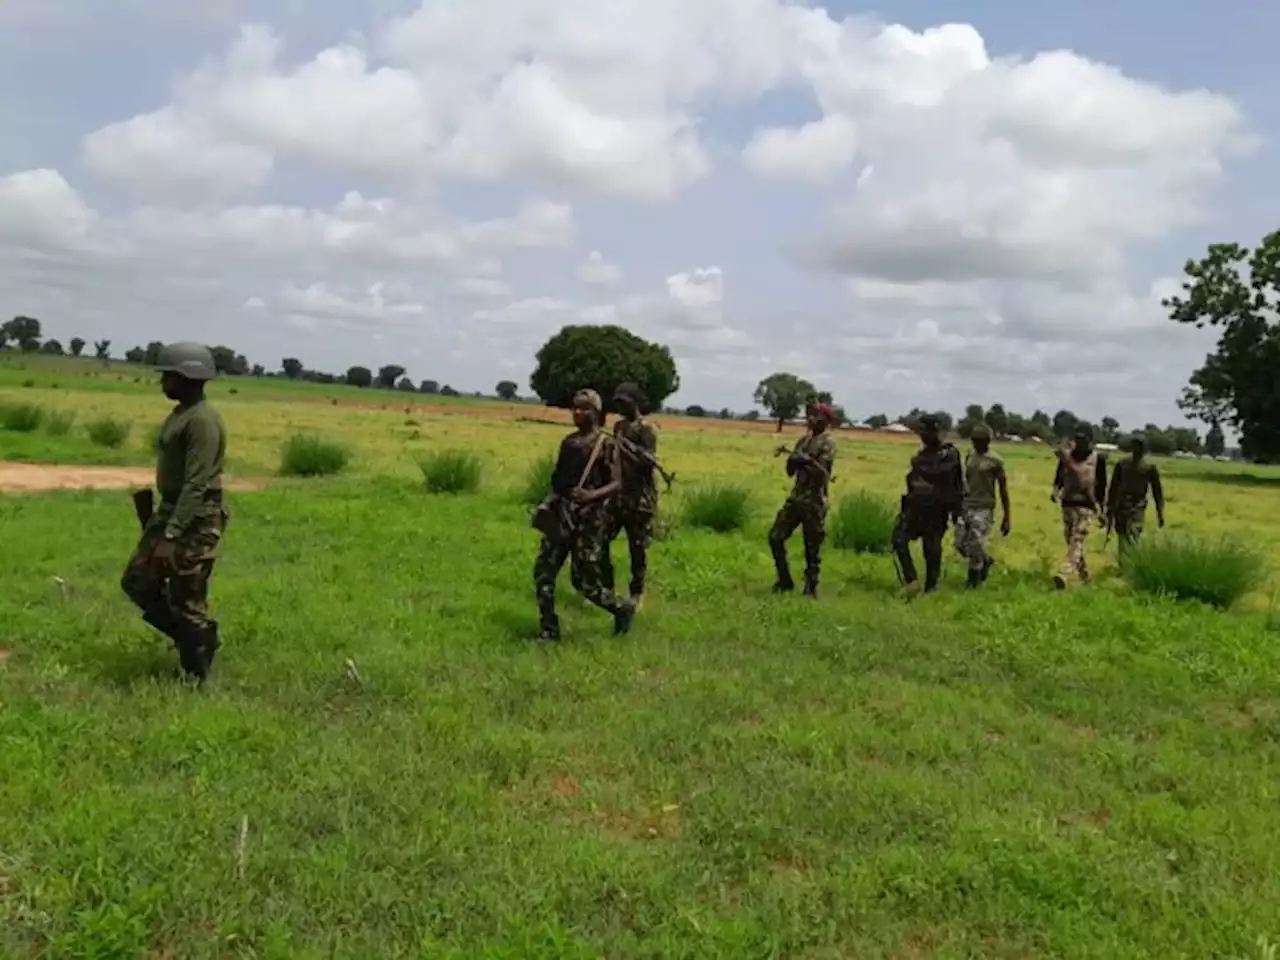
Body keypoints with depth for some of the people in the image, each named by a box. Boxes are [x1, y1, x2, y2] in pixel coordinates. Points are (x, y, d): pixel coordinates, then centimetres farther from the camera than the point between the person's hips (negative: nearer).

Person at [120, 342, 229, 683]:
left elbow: (197, 485, -24)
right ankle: (194, 640, 25)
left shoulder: (202, 421, -20)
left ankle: (196, 676, 15)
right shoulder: (181, 413, 12)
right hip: (170, 512, 10)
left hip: (196, 521, -10)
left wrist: (171, 536, -26)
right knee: (137, 582, 15)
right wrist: (165, 527, 23)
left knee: (187, 602, -1)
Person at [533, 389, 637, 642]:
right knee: (543, 572, 3)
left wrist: (592, 495, -29)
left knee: (586, 581, -2)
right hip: (561, 513, 7)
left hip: (589, 517, -6)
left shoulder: (606, 444, -7)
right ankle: (549, 630, 15)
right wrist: (551, 503, 12)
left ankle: (623, 609, 24)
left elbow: (617, 484, -13)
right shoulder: (568, 441, 12)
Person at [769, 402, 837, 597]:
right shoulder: (803, 440, 14)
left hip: (814, 502, -7)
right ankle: (785, 580, 17)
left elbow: (822, 473, -19)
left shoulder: (827, 443, -8)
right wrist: (792, 459, -4)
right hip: (796, 497, 7)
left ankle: (811, 589, 10)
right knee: (775, 537, 4)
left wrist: (806, 460, -22)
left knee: (812, 548, -1)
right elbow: (790, 472, 14)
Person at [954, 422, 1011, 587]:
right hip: (966, 506, 6)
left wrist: (1007, 518, -5)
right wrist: (959, 505, 19)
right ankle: (986, 561, 30)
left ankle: (973, 583, 7)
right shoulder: (969, 455, 9)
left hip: (984, 508, -6)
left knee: (975, 546, -11)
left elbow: (1003, 490, -4)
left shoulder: (995, 461, -7)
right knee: (961, 544, 2)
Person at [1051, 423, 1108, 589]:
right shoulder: (1066, 455, 5)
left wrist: (1102, 510, 4)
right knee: (1071, 541, 11)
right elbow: (1059, 476, 13)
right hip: (1068, 504, 5)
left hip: (1087, 506, -5)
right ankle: (1085, 577, 28)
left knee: (1077, 541, -17)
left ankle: (1064, 575, -31)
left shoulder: (1098, 459, -4)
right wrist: (1055, 491, -9)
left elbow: (1102, 485, 2)